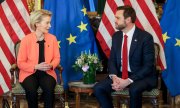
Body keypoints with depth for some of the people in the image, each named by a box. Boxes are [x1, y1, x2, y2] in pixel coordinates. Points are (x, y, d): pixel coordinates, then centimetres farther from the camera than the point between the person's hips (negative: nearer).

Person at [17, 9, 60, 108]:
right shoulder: (26, 39, -8)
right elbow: (20, 63, -5)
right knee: (31, 90, -33)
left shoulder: (52, 38, 1)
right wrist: (36, 66, -19)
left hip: (47, 73, 2)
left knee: (49, 89, -31)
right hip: (29, 73, -2)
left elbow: (57, 58, 9)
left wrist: (51, 65, -13)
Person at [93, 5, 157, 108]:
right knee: (98, 88, -16)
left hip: (142, 76, -5)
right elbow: (112, 59, 9)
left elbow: (148, 66, -15)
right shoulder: (116, 36, 5)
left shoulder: (145, 37, -13)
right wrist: (114, 77, -13)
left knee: (134, 89, -37)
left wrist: (128, 81, -24)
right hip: (120, 75, 5)